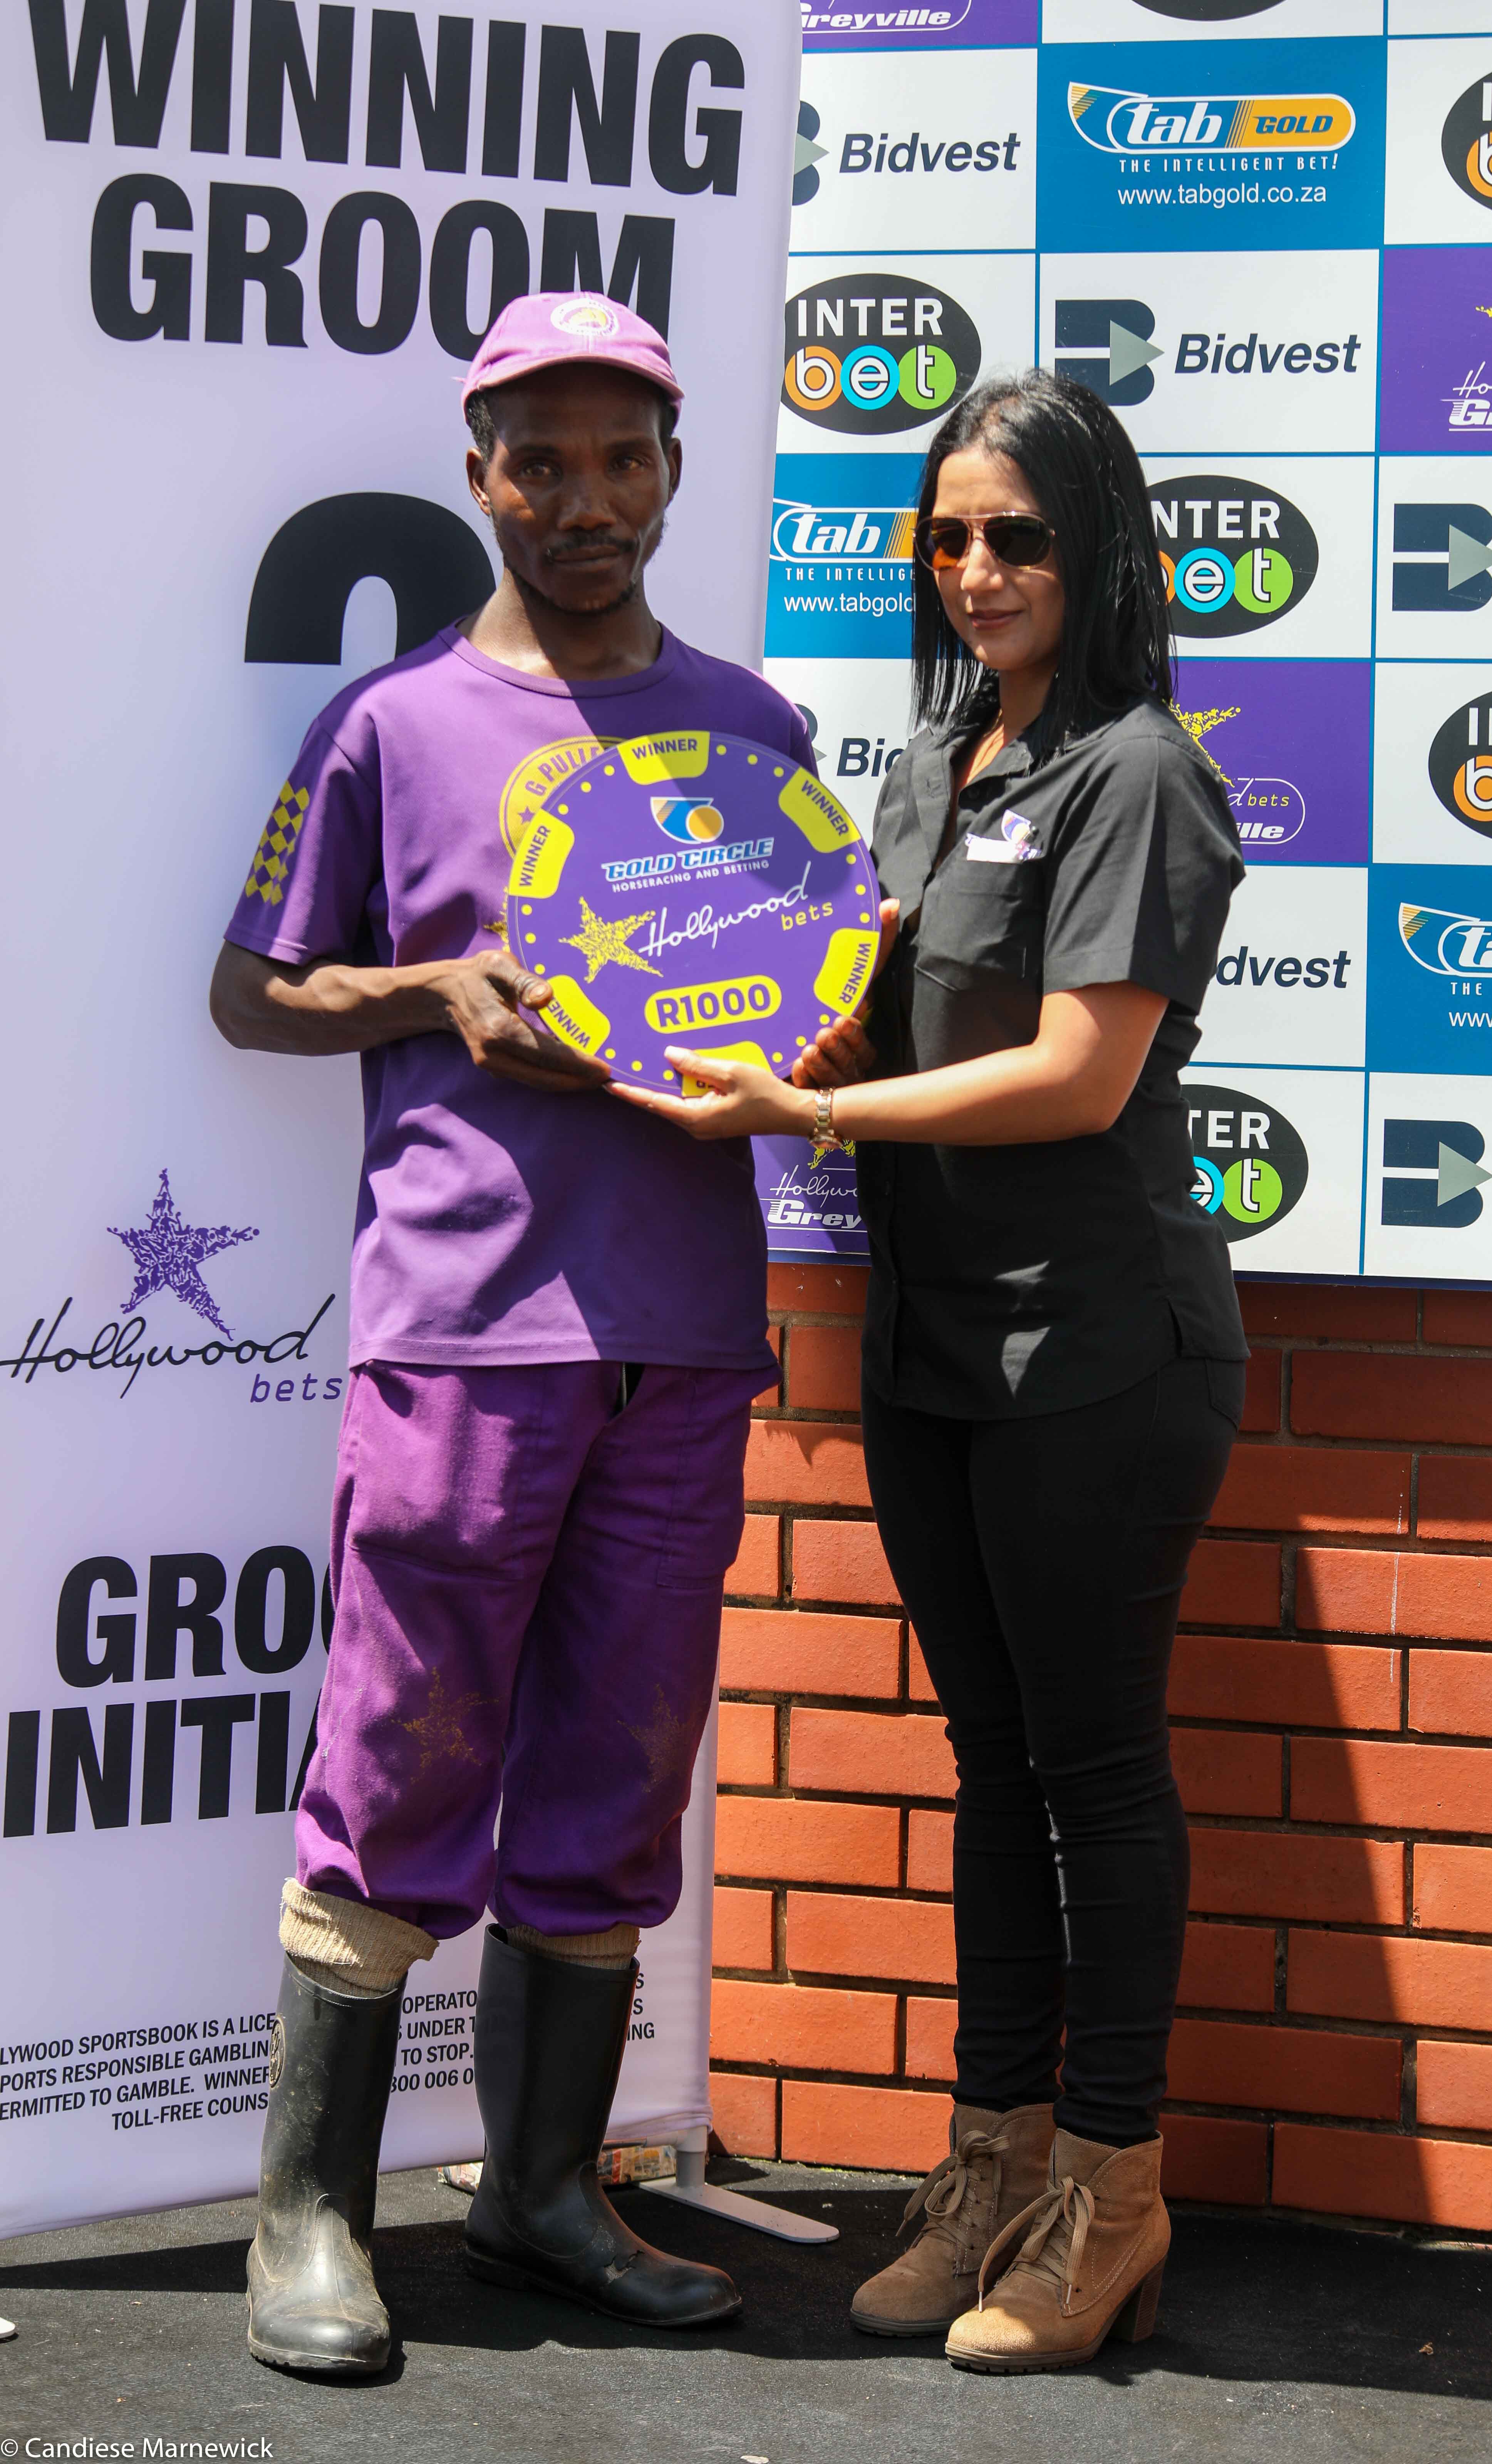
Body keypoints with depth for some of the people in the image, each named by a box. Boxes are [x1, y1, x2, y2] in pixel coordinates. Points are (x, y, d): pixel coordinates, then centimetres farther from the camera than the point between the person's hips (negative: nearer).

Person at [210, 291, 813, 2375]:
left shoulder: (754, 730, 15)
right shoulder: (396, 724, 5)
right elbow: (252, 991, 9)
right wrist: (440, 992, -8)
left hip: (687, 1331, 4)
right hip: (463, 1319, -4)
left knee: (617, 1780, 9)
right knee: (406, 1762, -2)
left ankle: (545, 2190, 21)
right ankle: (312, 2211, 9)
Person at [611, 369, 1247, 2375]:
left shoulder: (1131, 774, -11)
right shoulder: (924, 770, 14)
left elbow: (1079, 1077, -17)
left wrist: (799, 1112, -17)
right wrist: (786, 1065, -1)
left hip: (1096, 1351, -7)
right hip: (935, 1342, 8)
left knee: (1094, 1757, 2)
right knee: (993, 1752, 14)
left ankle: (1114, 2189, 14)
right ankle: (999, 2156, 24)